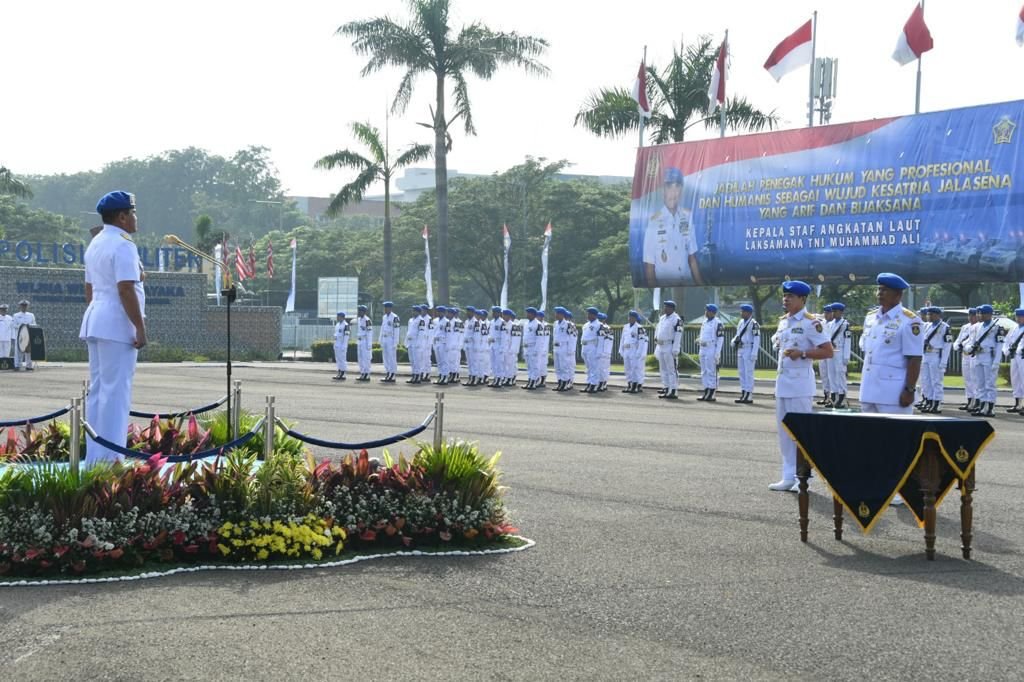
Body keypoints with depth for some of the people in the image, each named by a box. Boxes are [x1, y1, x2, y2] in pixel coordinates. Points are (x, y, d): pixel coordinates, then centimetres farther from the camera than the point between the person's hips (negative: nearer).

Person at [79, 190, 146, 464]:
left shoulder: (96, 244, 16)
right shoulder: (123, 245, -13)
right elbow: (126, 290, -20)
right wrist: (140, 327, -18)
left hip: (95, 322, 10)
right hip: (117, 326, -10)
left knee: (98, 389, 11)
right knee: (116, 391, -8)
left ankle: (94, 456, 14)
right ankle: (109, 458, -9)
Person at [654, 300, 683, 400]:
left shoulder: (676, 320, -11)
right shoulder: (662, 318, 15)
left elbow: (678, 335, -16)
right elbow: (657, 331, 23)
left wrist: (675, 349, -20)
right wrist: (656, 341, 20)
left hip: (669, 348, -9)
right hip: (661, 347, 9)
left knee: (671, 369, -10)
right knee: (663, 369, 13)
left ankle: (673, 392, -11)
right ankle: (666, 388, 20)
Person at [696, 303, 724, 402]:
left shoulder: (718, 323, -10)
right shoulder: (704, 322, 15)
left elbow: (721, 338, -13)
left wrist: (717, 353, -18)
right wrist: (699, 351, 17)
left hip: (712, 351, -9)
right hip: (703, 350, 9)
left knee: (712, 372, -6)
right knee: (704, 372, 9)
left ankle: (712, 395, -4)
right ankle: (706, 393, 13)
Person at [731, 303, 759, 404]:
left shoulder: (753, 323, -12)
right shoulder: (741, 322, 14)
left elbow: (757, 339, -16)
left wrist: (754, 354, -21)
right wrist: (734, 341, 2)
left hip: (749, 350, -9)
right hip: (740, 350, 9)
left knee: (748, 373, -7)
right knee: (742, 372, 11)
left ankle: (749, 395, -5)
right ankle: (743, 394, 17)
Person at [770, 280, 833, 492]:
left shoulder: (811, 323, -11)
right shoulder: (783, 321, 13)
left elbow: (828, 351, -14)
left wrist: (802, 353, -22)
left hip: (800, 385, -8)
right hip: (782, 382, 8)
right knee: (784, 431, 11)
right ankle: (788, 476, 18)